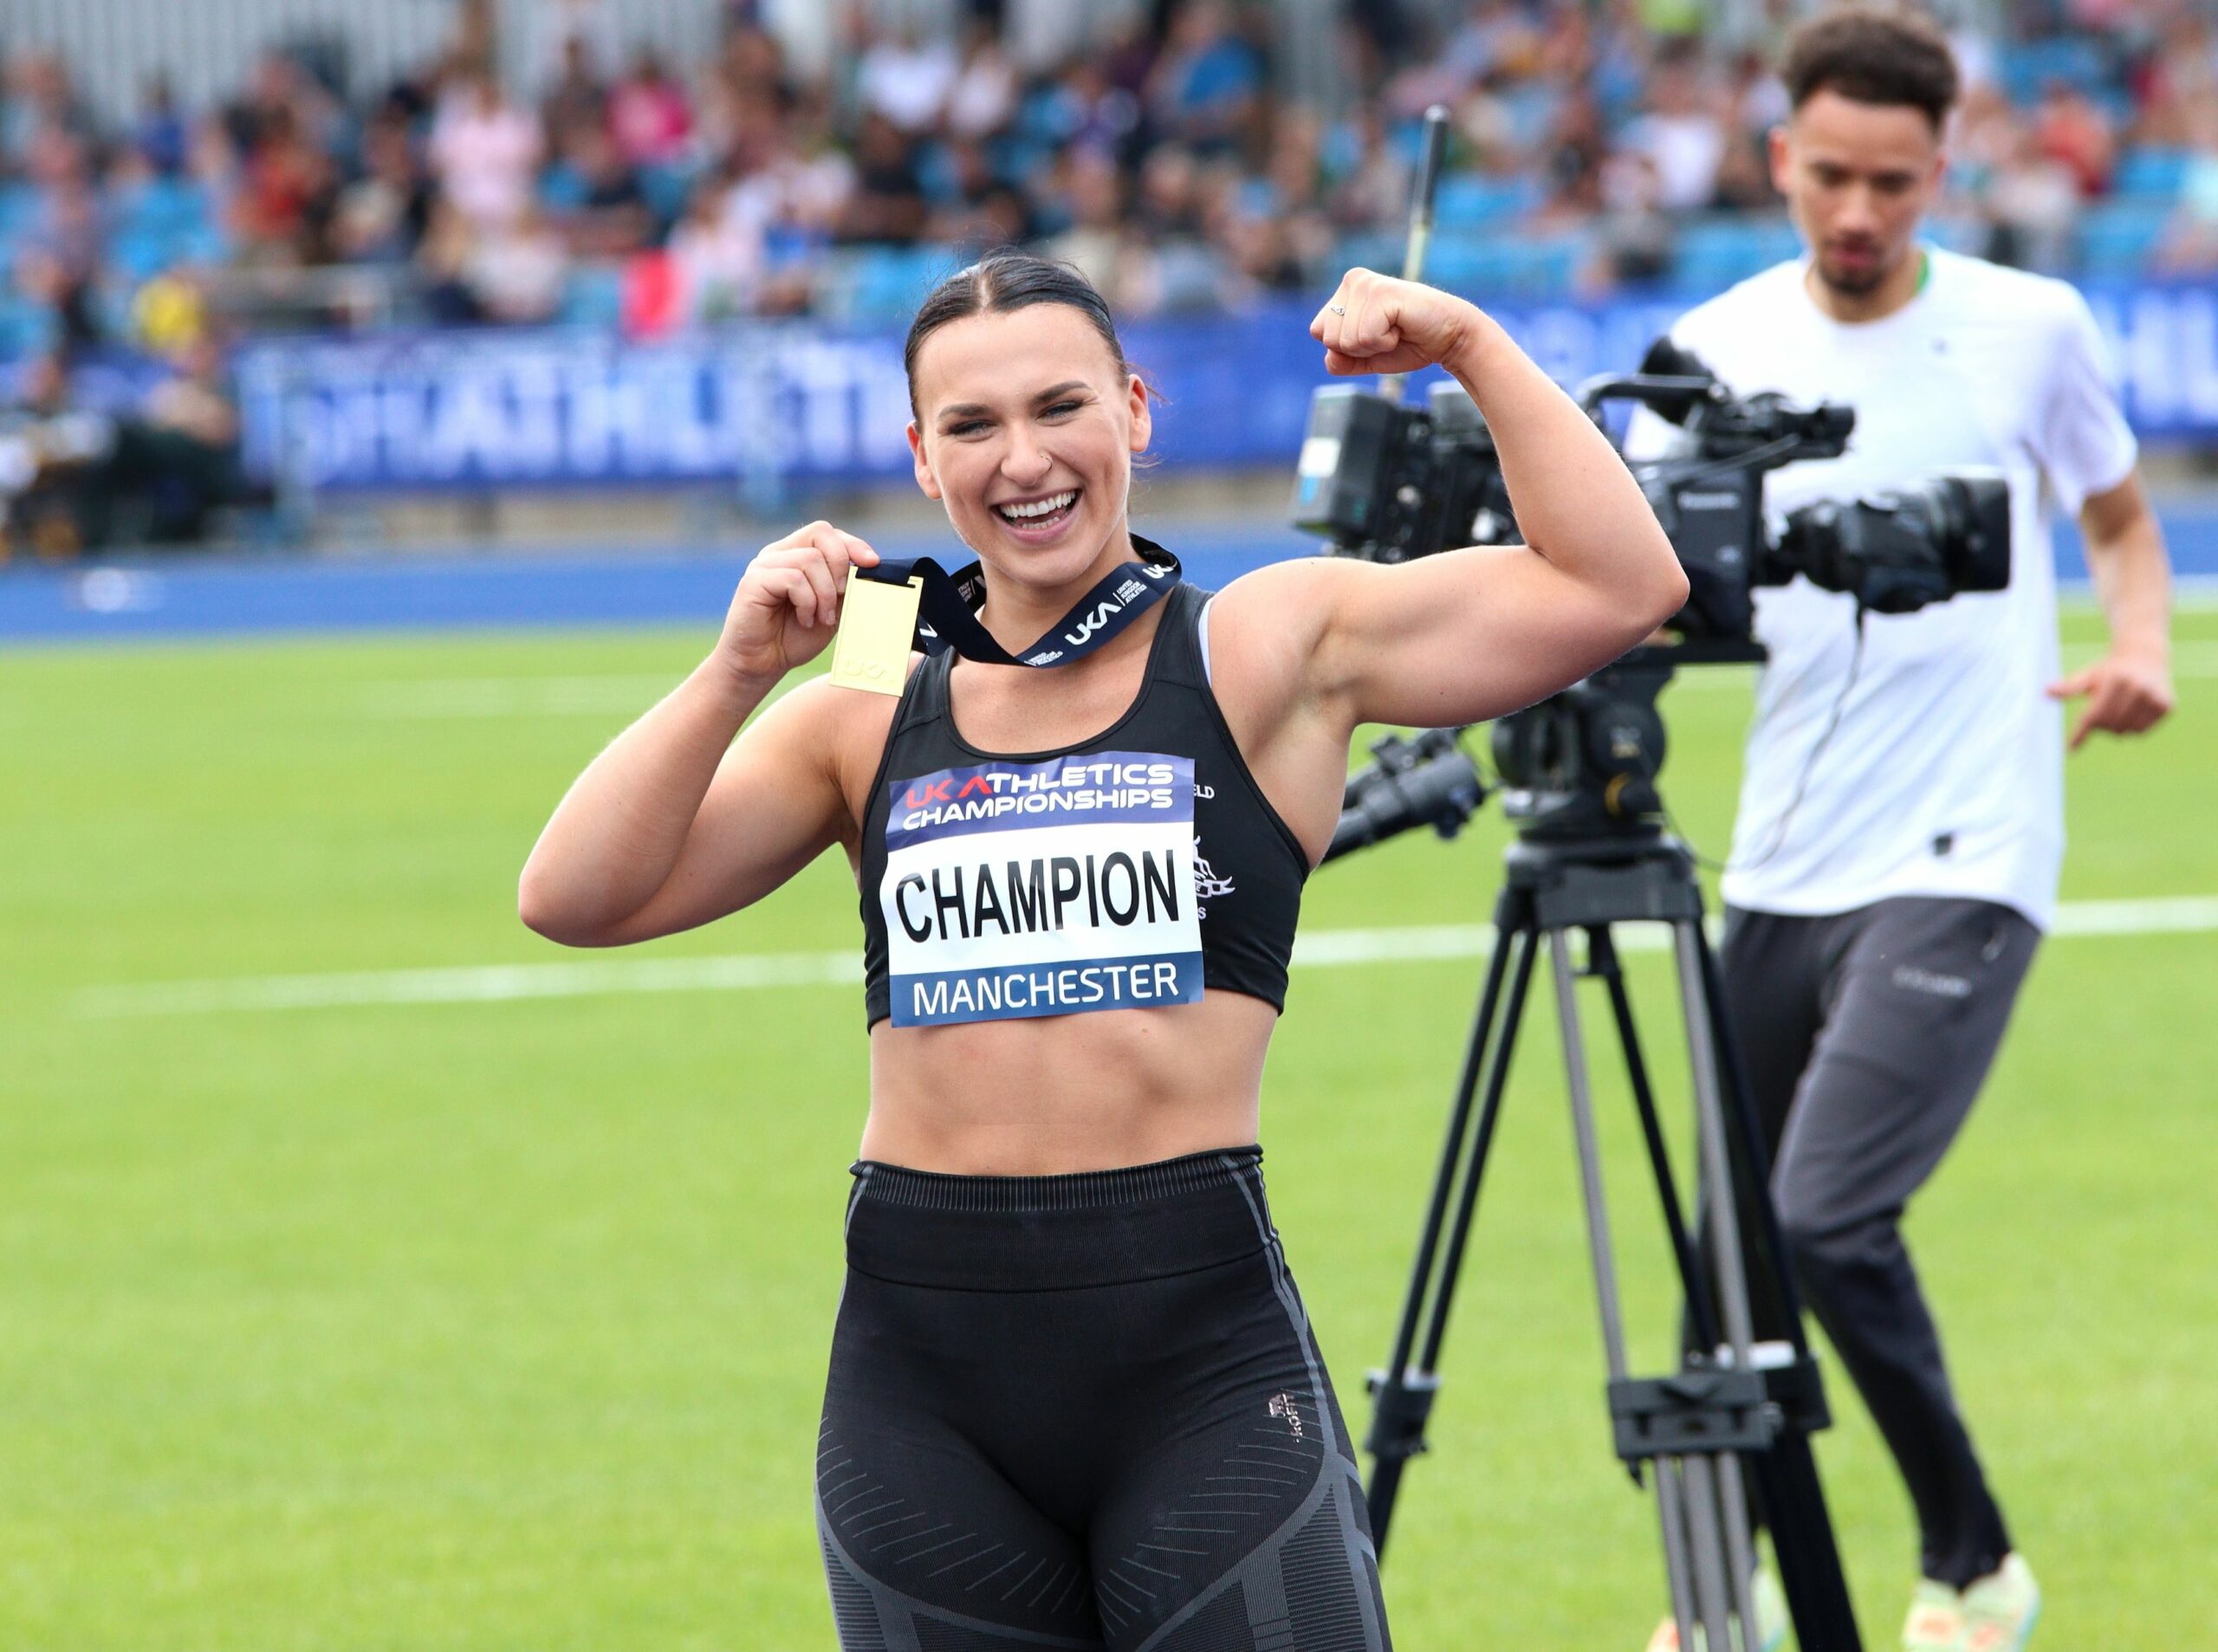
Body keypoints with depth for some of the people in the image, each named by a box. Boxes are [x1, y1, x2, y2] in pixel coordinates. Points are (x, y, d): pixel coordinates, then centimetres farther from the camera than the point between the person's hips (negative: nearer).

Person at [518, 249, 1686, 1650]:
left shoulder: (1270, 649, 6)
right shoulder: (868, 717, 12)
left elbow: (1619, 586, 0)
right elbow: (577, 900, 4)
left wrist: (1470, 348, -2)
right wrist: (740, 672, -3)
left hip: (1201, 1339, -3)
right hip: (922, 1370, 3)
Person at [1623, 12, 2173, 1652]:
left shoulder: (2031, 328, 1)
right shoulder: (1714, 352, 4)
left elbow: (2120, 514, 17)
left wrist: (2141, 646, -3)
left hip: (1964, 864, -4)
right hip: (1782, 871, 4)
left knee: (1828, 1219, -18)